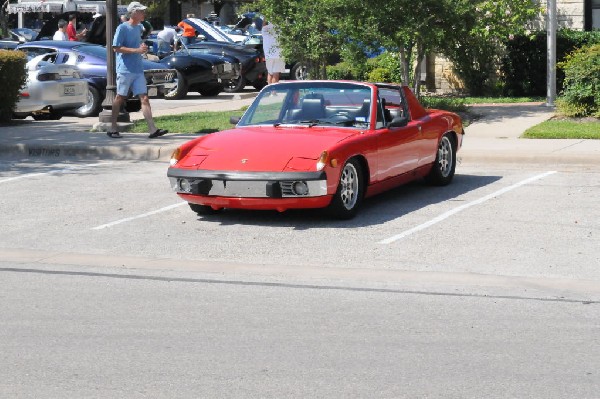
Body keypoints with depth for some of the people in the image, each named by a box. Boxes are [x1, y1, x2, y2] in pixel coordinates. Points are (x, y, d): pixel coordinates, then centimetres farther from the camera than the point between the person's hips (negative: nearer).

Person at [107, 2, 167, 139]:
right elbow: (116, 48, -15)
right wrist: (137, 50, -19)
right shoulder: (123, 28, -9)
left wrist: (143, 47, 3)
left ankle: (153, 129, -8)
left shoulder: (139, 27, 13)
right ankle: (113, 129, 13)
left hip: (138, 70, 7)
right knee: (119, 98, 3)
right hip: (125, 70, -7)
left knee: (144, 98, -2)